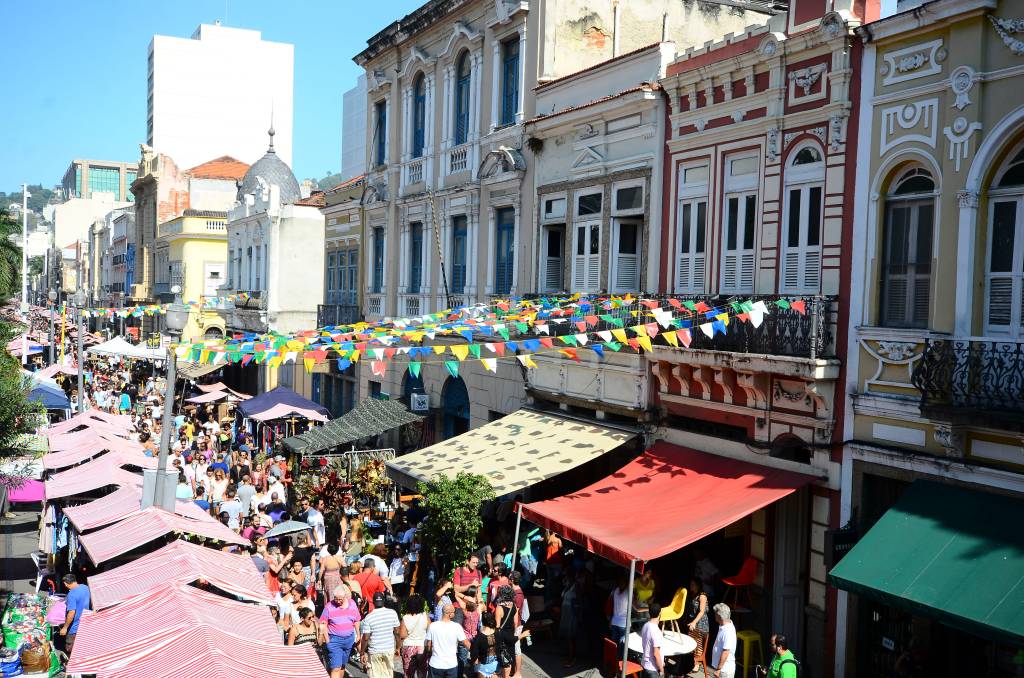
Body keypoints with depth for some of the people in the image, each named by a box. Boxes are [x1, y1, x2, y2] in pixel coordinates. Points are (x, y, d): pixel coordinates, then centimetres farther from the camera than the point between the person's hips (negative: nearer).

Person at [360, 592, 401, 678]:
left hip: (374, 652, -2)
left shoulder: (368, 618, -12)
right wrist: (398, 647, 11)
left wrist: (362, 653, 0)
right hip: (389, 650, 2)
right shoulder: (392, 613, -6)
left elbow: (365, 638, -12)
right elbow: (397, 632, -1)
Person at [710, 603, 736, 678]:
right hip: (721, 667, 9)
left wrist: (718, 669, -21)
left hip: (725, 669, -9)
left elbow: (725, 653, -26)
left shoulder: (728, 632, -27)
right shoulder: (723, 627, 2)